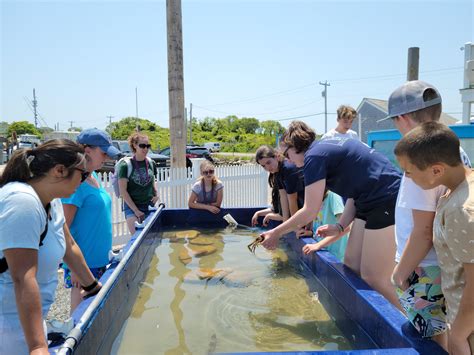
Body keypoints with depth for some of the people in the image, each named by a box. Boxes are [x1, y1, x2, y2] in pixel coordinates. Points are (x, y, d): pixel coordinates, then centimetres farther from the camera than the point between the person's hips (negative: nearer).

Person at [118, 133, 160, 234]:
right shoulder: (126, 165, -10)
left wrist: (156, 193, 1)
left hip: (150, 206, 4)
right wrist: (136, 210, -12)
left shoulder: (151, 163, 4)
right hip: (132, 207, -4)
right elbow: (123, 191, -10)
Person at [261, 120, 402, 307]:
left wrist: (275, 233, -2)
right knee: (351, 264, 12)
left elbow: (310, 211, -12)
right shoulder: (328, 147, 15)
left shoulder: (314, 156, -12)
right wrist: (340, 226, 8)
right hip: (370, 201, 10)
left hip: (386, 201, -10)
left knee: (374, 279, -3)